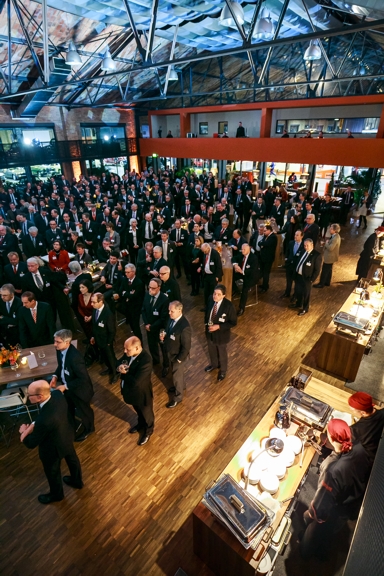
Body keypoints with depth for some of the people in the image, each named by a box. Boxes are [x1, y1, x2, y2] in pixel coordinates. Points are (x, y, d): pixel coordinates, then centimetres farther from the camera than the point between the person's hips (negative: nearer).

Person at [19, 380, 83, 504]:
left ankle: (56, 494, 55)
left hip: (53, 448, -6)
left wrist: (24, 431, -6)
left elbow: (31, 443, -24)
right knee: (72, 459, 32)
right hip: (67, 436, 7)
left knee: (52, 471, 26)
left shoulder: (44, 420, -45)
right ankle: (77, 481, 60)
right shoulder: (57, 394, -25)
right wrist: (32, 426, -19)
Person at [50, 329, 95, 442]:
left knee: (83, 411, 21)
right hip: (67, 387, 7)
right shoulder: (60, 350, -15)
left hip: (79, 389, -7)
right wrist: (55, 376, -10)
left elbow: (83, 379, -32)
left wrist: (66, 386, -27)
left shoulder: (75, 356, -40)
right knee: (68, 409, 30)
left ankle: (88, 429, 50)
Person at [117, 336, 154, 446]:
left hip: (141, 392, -7)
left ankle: (148, 431, 50)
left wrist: (124, 374, -22)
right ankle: (140, 424, 62)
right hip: (131, 390, 7)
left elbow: (136, 381, -37)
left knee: (146, 412, 23)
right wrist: (120, 367, -22)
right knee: (138, 410, 33)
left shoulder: (146, 360, -38)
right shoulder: (129, 353, -15)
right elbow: (119, 362, 1)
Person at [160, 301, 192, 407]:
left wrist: (179, 359, -18)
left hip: (178, 356, -7)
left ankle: (178, 397, 39)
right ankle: (180, 386, 57)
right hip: (170, 353, 7)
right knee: (175, 373, 30)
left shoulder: (185, 326, -35)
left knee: (177, 375, 15)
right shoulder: (171, 318, -10)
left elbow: (186, 346, -26)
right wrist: (163, 337, -12)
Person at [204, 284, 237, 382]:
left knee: (222, 353, 22)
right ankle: (214, 364, 60)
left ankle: (223, 371, 50)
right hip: (209, 331, 5)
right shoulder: (210, 299, -16)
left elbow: (233, 322, -20)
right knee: (211, 350, 29)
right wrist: (206, 322, -3)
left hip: (221, 334, -4)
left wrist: (218, 326, -27)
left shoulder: (229, 306, -30)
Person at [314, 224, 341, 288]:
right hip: (330, 256, 10)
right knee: (328, 270, 22)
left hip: (329, 257, -10)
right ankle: (327, 282, 35)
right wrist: (327, 243, 0)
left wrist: (326, 243, -16)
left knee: (324, 270, 2)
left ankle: (321, 284, 13)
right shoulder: (336, 236, 3)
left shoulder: (335, 238, -29)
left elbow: (330, 248, -30)